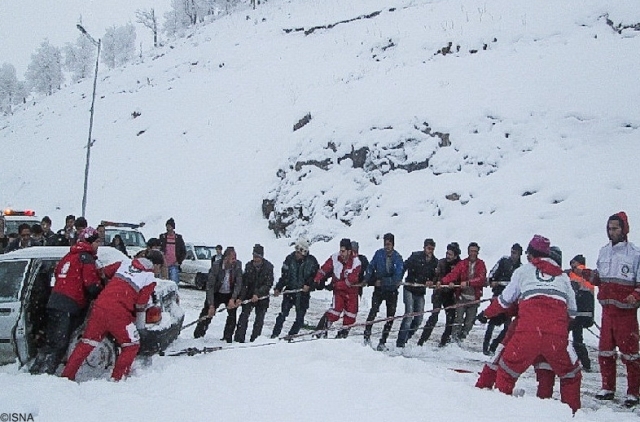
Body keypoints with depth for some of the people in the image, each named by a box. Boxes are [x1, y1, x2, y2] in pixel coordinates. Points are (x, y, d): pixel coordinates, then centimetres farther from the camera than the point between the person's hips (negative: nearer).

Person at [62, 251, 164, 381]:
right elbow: (141, 305, 2)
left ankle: (67, 375, 18)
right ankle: (117, 378, 9)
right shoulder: (150, 279, 2)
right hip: (118, 313, -6)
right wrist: (140, 326, 15)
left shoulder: (125, 263, 17)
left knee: (86, 343, 16)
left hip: (99, 306, 6)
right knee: (132, 345, 12)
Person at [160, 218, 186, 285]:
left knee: (174, 282, -9)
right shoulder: (162, 237, 8)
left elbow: (184, 252, 10)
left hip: (174, 265, -1)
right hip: (164, 265, 1)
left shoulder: (178, 238, 7)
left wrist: (179, 261, -1)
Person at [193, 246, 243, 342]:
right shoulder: (216, 266, -24)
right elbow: (210, 286, -21)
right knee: (207, 313, -5)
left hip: (231, 294, 1)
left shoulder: (237, 265, -18)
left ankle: (227, 338, 3)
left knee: (232, 315, -8)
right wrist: (211, 305, -25)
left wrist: (233, 299, -25)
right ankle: (198, 336, 9)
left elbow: (238, 284, -14)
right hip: (217, 293, -1)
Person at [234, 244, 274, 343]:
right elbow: (244, 283, 2)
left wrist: (258, 294, -20)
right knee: (244, 315, -9)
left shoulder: (268, 267, -8)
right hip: (249, 295, 1)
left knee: (259, 318, 2)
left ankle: (255, 339, 11)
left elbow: (268, 284, -10)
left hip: (262, 296, -1)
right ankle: (239, 338, -9)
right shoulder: (249, 265, 1)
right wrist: (240, 297, -7)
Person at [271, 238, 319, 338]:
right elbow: (284, 276, 4)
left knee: (300, 317, 3)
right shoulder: (290, 259, 1)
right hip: (290, 290, 0)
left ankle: (291, 335, 16)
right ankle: (275, 335, -1)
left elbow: (315, 276, 3)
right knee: (283, 314, -7)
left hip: (303, 293, 0)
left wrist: (308, 285, -12)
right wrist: (278, 288, -5)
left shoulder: (311, 261, -2)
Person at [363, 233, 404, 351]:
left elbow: (397, 277, -15)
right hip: (379, 289, 0)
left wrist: (382, 281, -20)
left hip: (392, 290, 0)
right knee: (373, 310, -19)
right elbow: (371, 267, 5)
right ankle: (367, 335, -8)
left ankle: (383, 342, 11)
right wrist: (369, 280, -9)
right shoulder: (379, 253, -1)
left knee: (390, 316, 1)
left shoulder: (398, 258, -7)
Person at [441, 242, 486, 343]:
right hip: (462, 296, -1)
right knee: (459, 318, -10)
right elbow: (453, 274, -10)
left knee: (470, 321, 6)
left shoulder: (481, 264, 4)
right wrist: (442, 281, -28)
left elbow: (482, 279, -11)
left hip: (474, 298, 1)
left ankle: (462, 337, 20)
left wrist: (468, 283, -25)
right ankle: (455, 337, -2)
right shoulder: (462, 263, 3)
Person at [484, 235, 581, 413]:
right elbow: (572, 310, 24)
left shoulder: (523, 271, 17)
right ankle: (572, 411, 21)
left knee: (507, 370, 18)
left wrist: (487, 313, 39)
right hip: (557, 336, 2)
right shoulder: (562, 275, 22)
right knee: (570, 375, 23)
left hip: (527, 333, -1)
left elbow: (505, 300, 24)